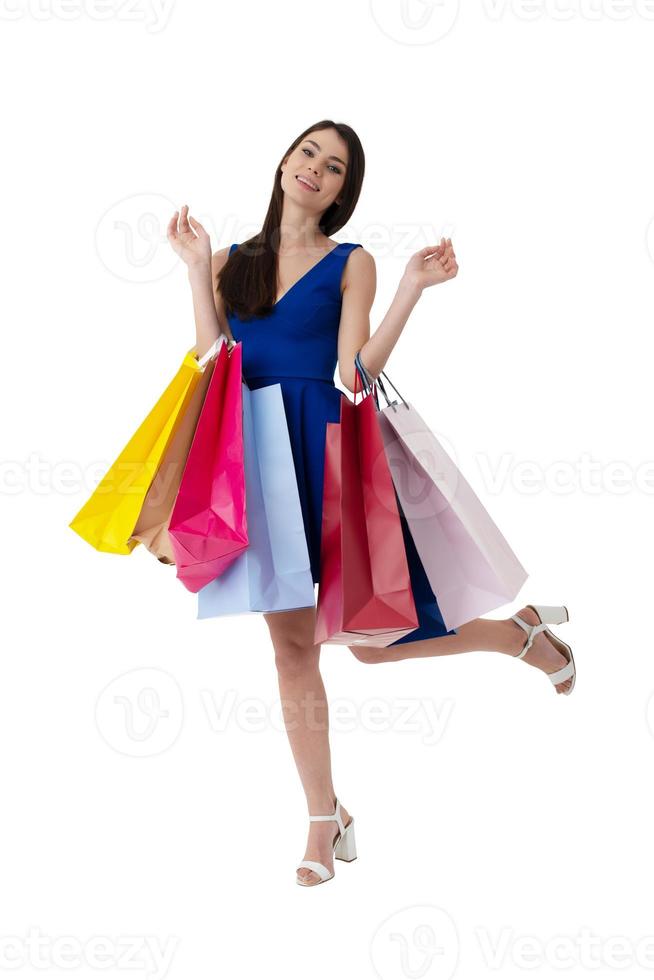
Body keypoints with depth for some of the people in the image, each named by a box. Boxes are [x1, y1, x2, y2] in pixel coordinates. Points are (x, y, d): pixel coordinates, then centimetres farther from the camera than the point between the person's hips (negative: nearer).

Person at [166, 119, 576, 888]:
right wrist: (195, 268, 3)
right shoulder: (234, 262, 13)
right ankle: (325, 820, 15)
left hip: (327, 451, -3)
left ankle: (523, 631, 24)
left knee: (371, 635, -3)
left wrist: (411, 290, -13)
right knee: (291, 645, 4)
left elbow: (354, 372, -8)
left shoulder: (351, 263, 4)